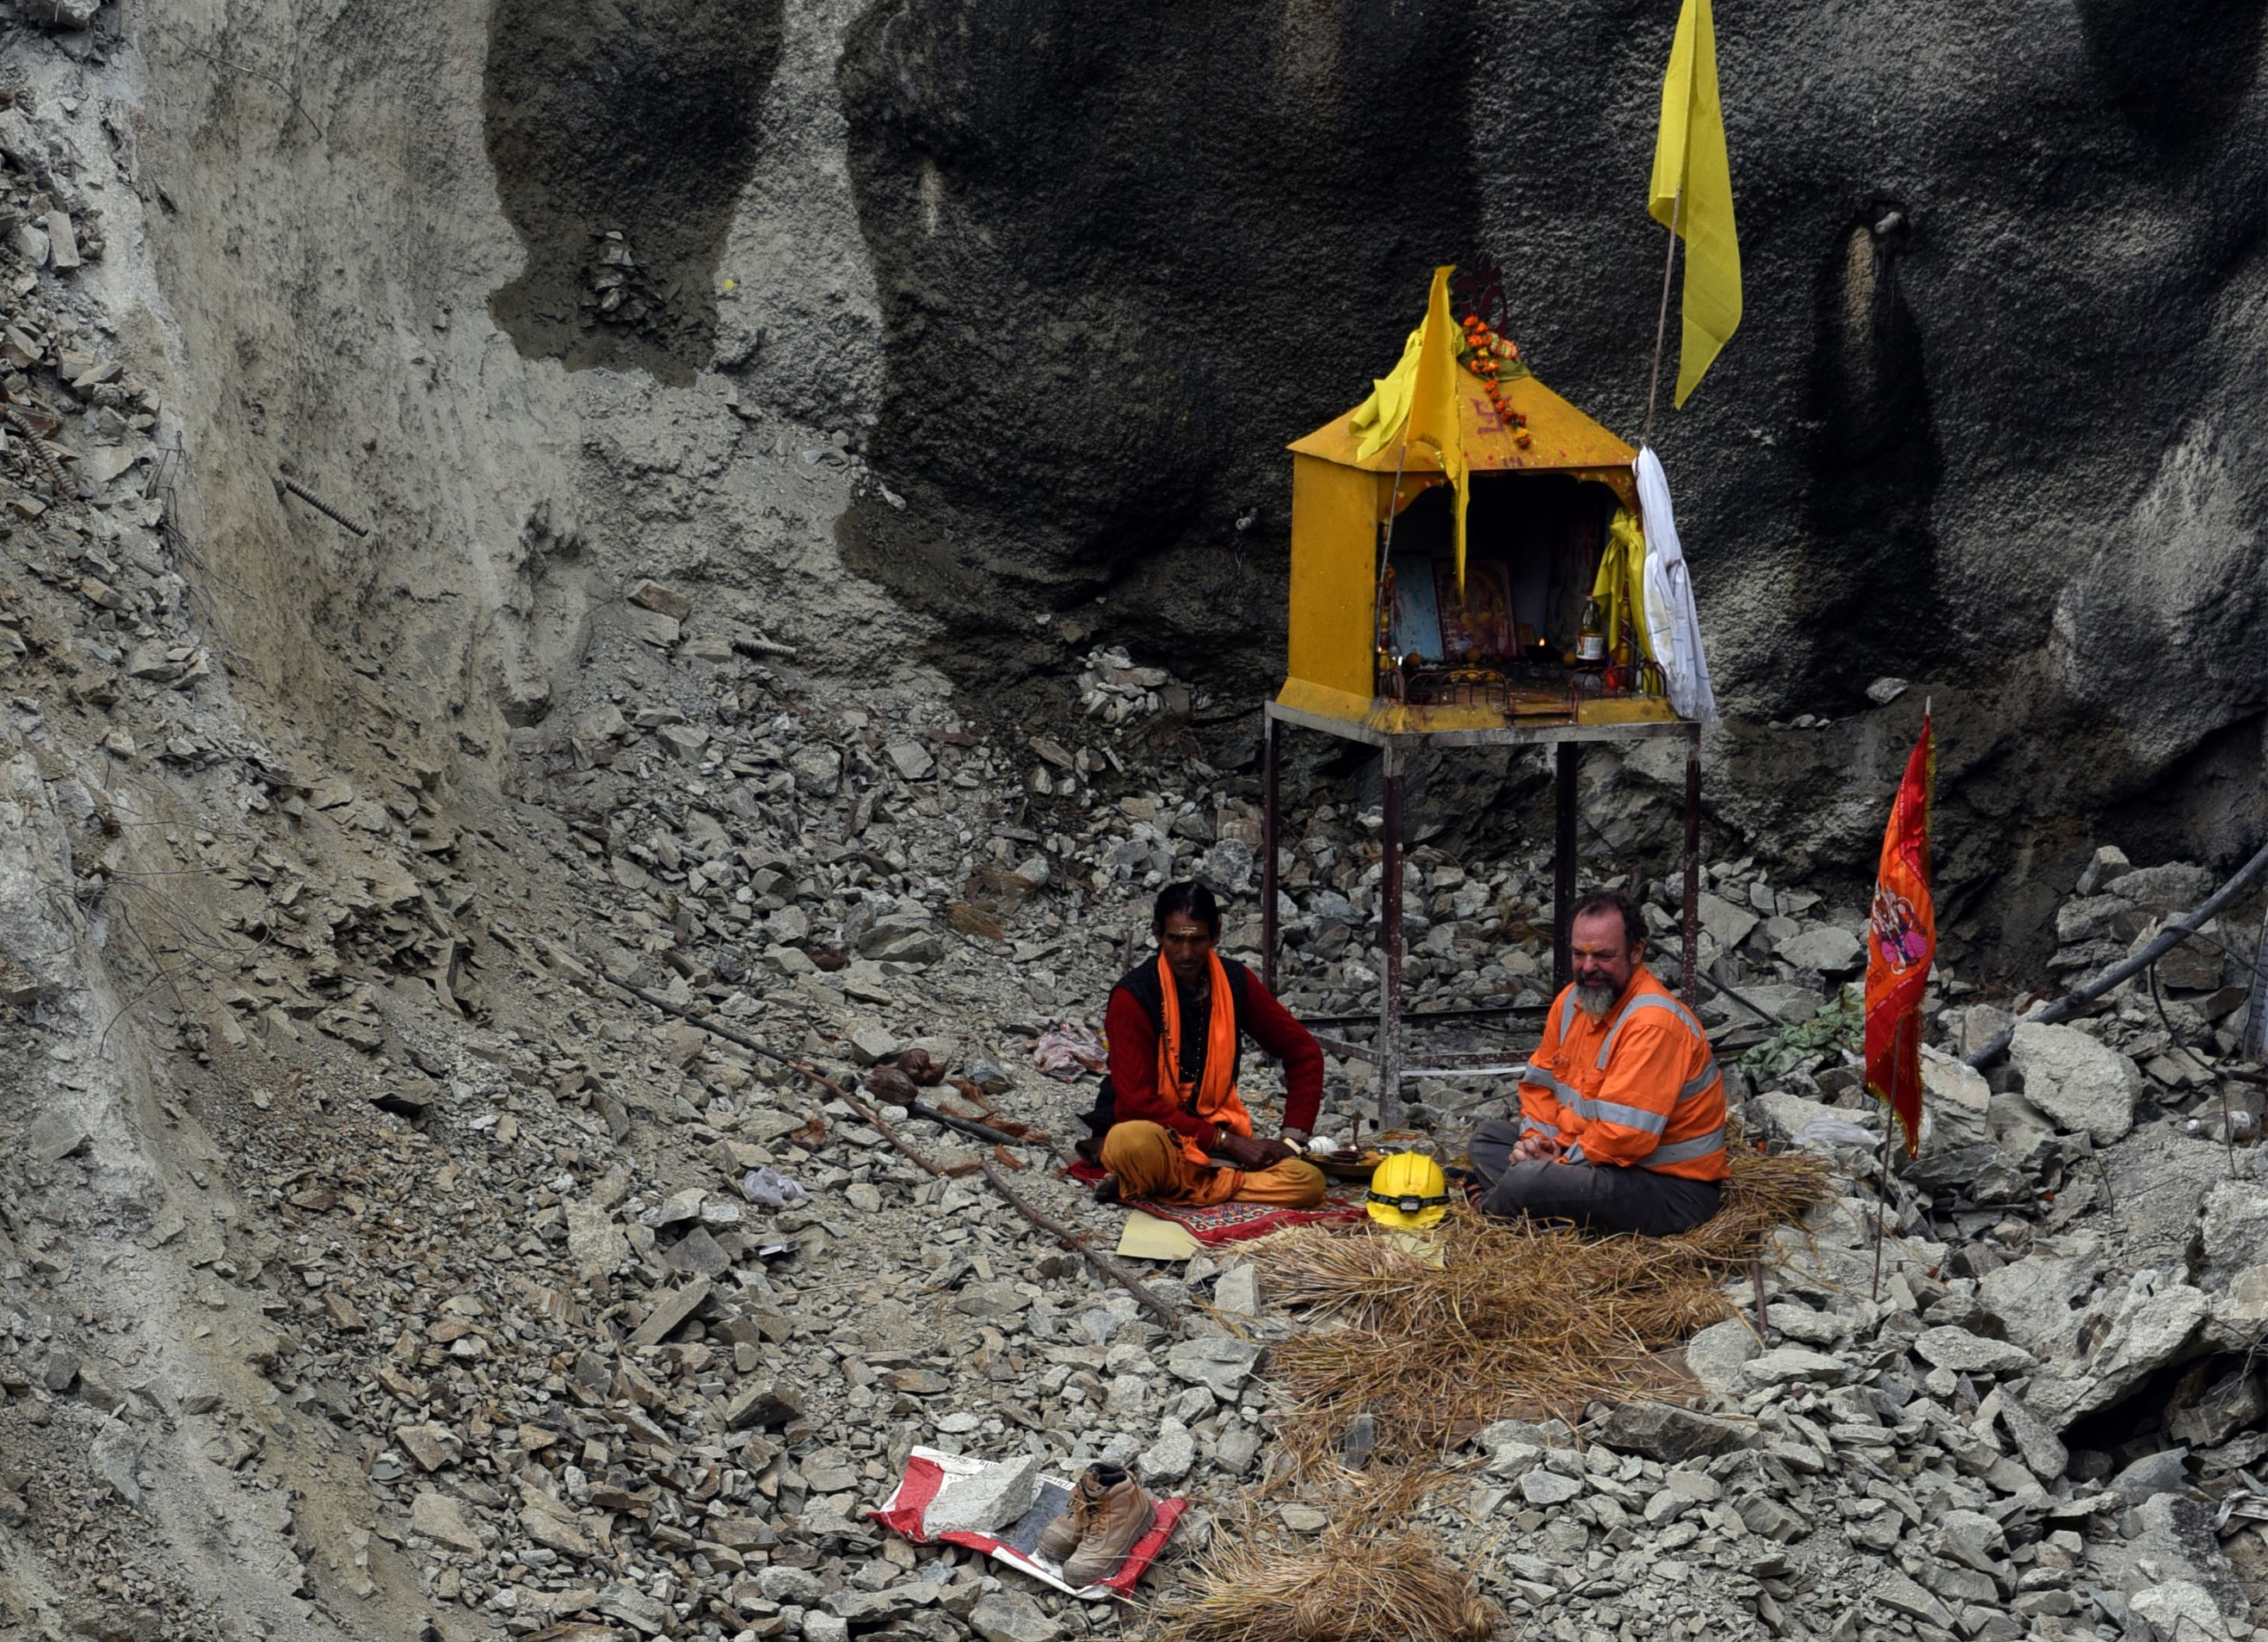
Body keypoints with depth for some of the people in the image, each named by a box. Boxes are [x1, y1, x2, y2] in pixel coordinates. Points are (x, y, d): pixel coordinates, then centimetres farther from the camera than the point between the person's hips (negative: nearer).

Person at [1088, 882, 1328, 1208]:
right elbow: (1139, 1103, -17)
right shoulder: (1133, 997, -13)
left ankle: (1164, 1186, -14)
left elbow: (1304, 1052, 7)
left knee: (1308, 1182, -21)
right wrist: (1228, 1142, -19)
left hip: (1220, 1140, 5)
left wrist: (1292, 1141, -5)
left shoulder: (1236, 982, 0)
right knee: (1131, 1142, -41)